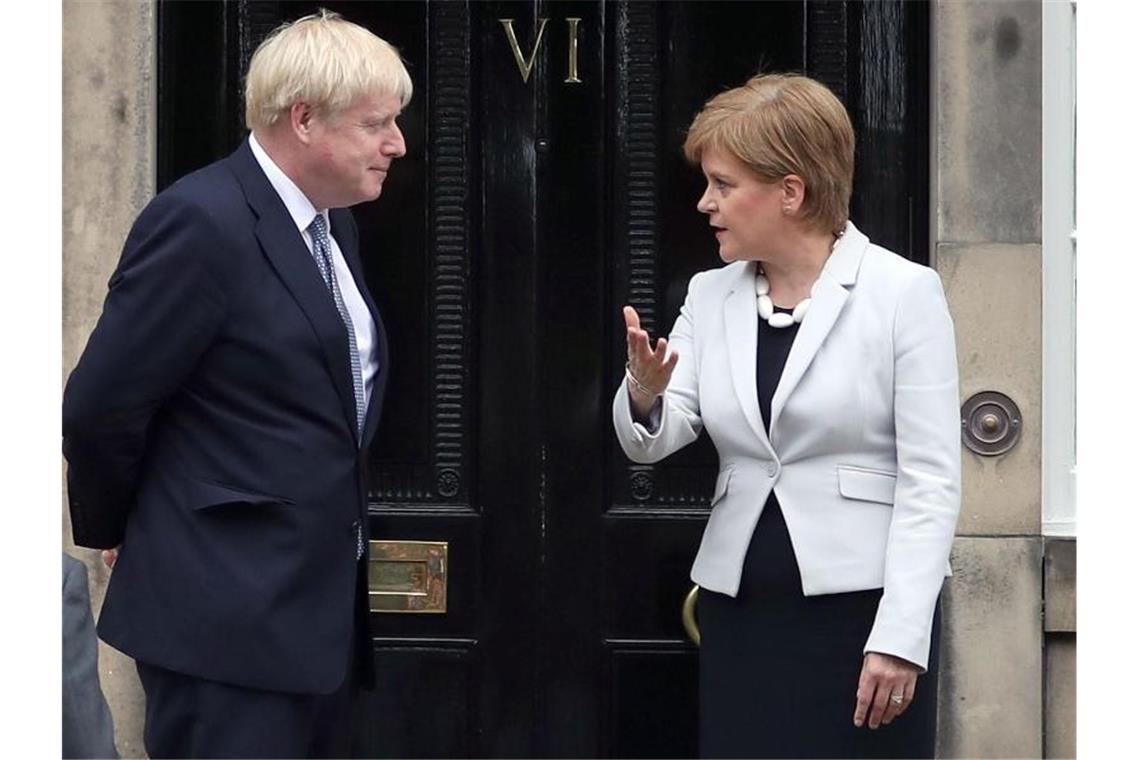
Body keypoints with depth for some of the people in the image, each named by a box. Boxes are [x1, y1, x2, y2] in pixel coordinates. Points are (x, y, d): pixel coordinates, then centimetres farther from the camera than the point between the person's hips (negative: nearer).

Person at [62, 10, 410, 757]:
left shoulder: (331, 224, 13)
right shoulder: (205, 221, -16)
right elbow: (99, 407, -14)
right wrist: (114, 528, 1)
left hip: (322, 608, 9)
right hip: (233, 614, -9)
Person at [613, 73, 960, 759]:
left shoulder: (904, 293, -5)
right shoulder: (711, 296, 11)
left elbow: (932, 479, -8)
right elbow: (651, 441, 4)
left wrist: (899, 639, -14)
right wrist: (645, 392, -19)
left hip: (861, 603, -4)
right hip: (740, 606, 5)